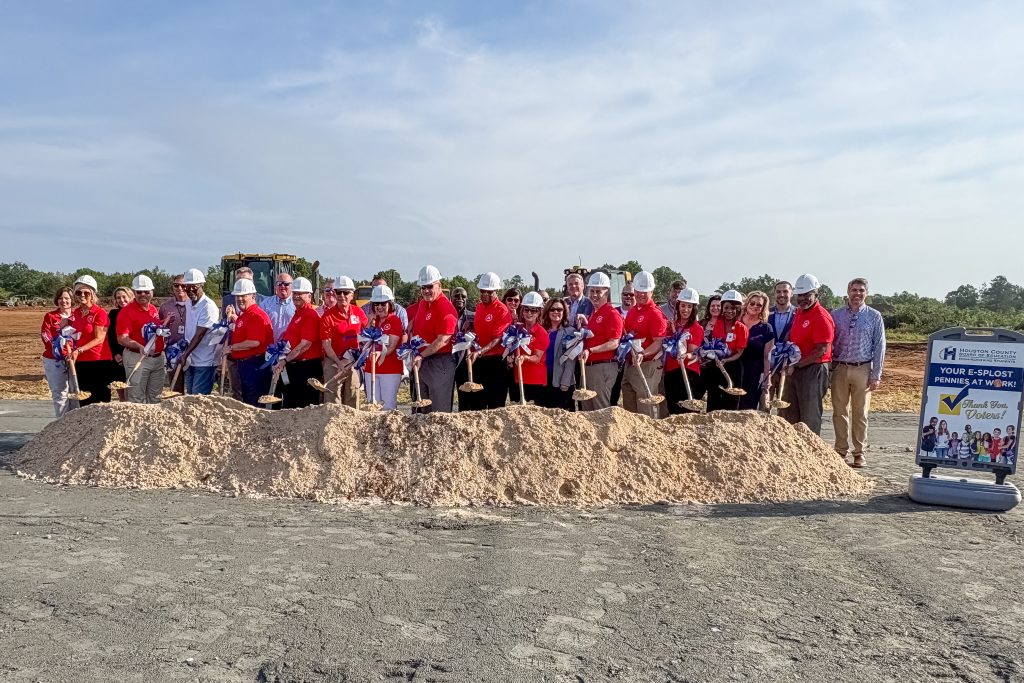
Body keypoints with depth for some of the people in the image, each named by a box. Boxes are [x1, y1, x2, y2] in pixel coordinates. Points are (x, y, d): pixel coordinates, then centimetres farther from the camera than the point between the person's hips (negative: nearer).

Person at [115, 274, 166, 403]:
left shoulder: (154, 309, 12)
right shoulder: (126, 311, -9)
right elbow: (122, 338, -16)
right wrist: (139, 346, -31)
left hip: (157, 358, 7)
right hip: (137, 358, -7)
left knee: (155, 397, 14)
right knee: (136, 398, -3)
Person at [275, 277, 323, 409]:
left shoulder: (311, 315, -13)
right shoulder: (297, 313, 18)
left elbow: (305, 344, -19)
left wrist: (285, 360, -17)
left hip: (307, 367, -10)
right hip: (294, 367, 10)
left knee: (306, 407, -4)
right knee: (289, 406, 14)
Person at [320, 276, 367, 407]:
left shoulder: (358, 312, 2)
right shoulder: (328, 315, -10)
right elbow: (326, 345, -12)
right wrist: (339, 362, -22)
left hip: (353, 362, 4)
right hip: (334, 362, -4)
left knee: (353, 400, 10)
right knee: (333, 401, -5)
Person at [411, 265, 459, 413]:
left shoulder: (446, 308, -15)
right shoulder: (422, 304, 12)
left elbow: (443, 340, -21)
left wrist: (421, 355, -22)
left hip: (440, 363, -9)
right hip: (421, 362, 9)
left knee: (440, 410, -2)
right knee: (423, 408, 15)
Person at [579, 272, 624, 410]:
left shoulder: (612, 314, -10)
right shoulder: (593, 313, 18)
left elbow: (614, 344, -18)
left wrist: (590, 351, -26)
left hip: (603, 366, -9)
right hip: (588, 366, 9)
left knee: (601, 409, -5)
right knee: (587, 408, 13)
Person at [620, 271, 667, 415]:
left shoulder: (655, 313, -11)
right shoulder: (632, 311, 13)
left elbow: (659, 343, -19)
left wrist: (643, 354, -32)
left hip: (647, 365, -8)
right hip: (629, 364, 8)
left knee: (646, 410, -4)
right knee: (629, 408, 15)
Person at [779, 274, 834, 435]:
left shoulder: (821, 317, -15)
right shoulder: (798, 312, 12)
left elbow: (822, 351, -20)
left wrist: (797, 364, -17)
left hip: (814, 370, -9)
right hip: (795, 370, 9)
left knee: (810, 417, 0)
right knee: (788, 415, 15)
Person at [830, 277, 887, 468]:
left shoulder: (874, 317, 3)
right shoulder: (836, 315, 6)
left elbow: (879, 347, 2)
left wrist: (876, 375, -3)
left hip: (862, 370, -1)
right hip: (839, 369, 1)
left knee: (860, 413, 5)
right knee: (840, 412, 6)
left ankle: (859, 452, 13)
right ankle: (841, 450, 15)